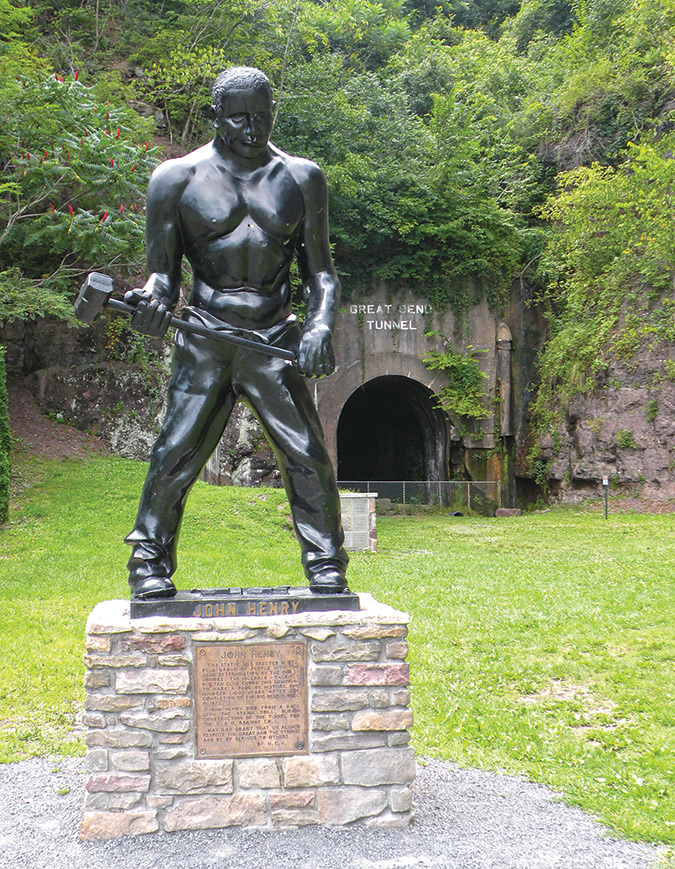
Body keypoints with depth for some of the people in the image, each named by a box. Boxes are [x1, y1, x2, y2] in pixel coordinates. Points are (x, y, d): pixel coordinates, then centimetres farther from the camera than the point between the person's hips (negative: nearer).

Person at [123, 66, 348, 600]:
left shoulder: (301, 178, 9)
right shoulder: (177, 178, 4)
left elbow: (321, 272, 10)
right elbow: (163, 271, 6)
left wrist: (321, 323, -10)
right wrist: (152, 298, -18)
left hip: (276, 340, 1)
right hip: (204, 341, -1)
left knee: (308, 455, -5)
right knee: (174, 455, -7)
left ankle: (326, 566, 11)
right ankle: (150, 564, 10)